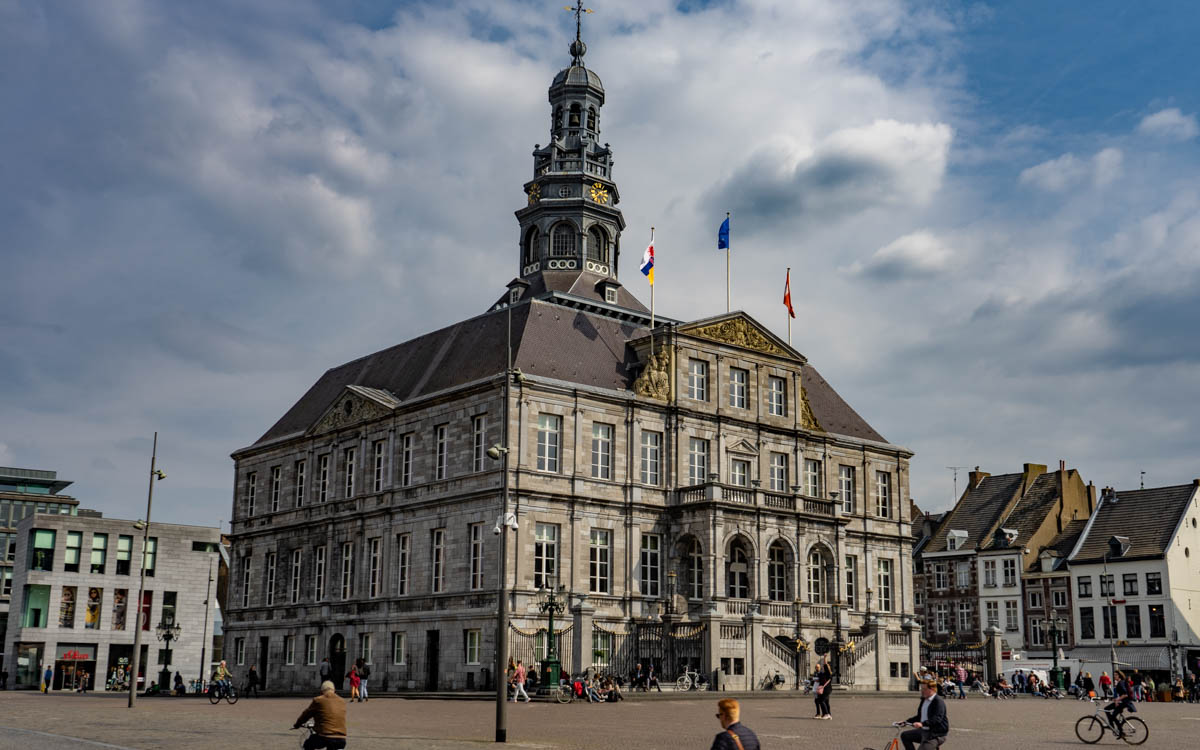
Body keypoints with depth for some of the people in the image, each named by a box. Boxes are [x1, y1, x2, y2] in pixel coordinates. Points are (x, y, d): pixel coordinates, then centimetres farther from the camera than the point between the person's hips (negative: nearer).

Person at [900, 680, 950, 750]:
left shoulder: (939, 701, -18)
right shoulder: (924, 700, 11)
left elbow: (937, 719, -32)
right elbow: (919, 716, 21)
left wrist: (922, 724, -45)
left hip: (937, 735, -10)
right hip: (924, 731, 10)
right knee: (904, 735, 8)